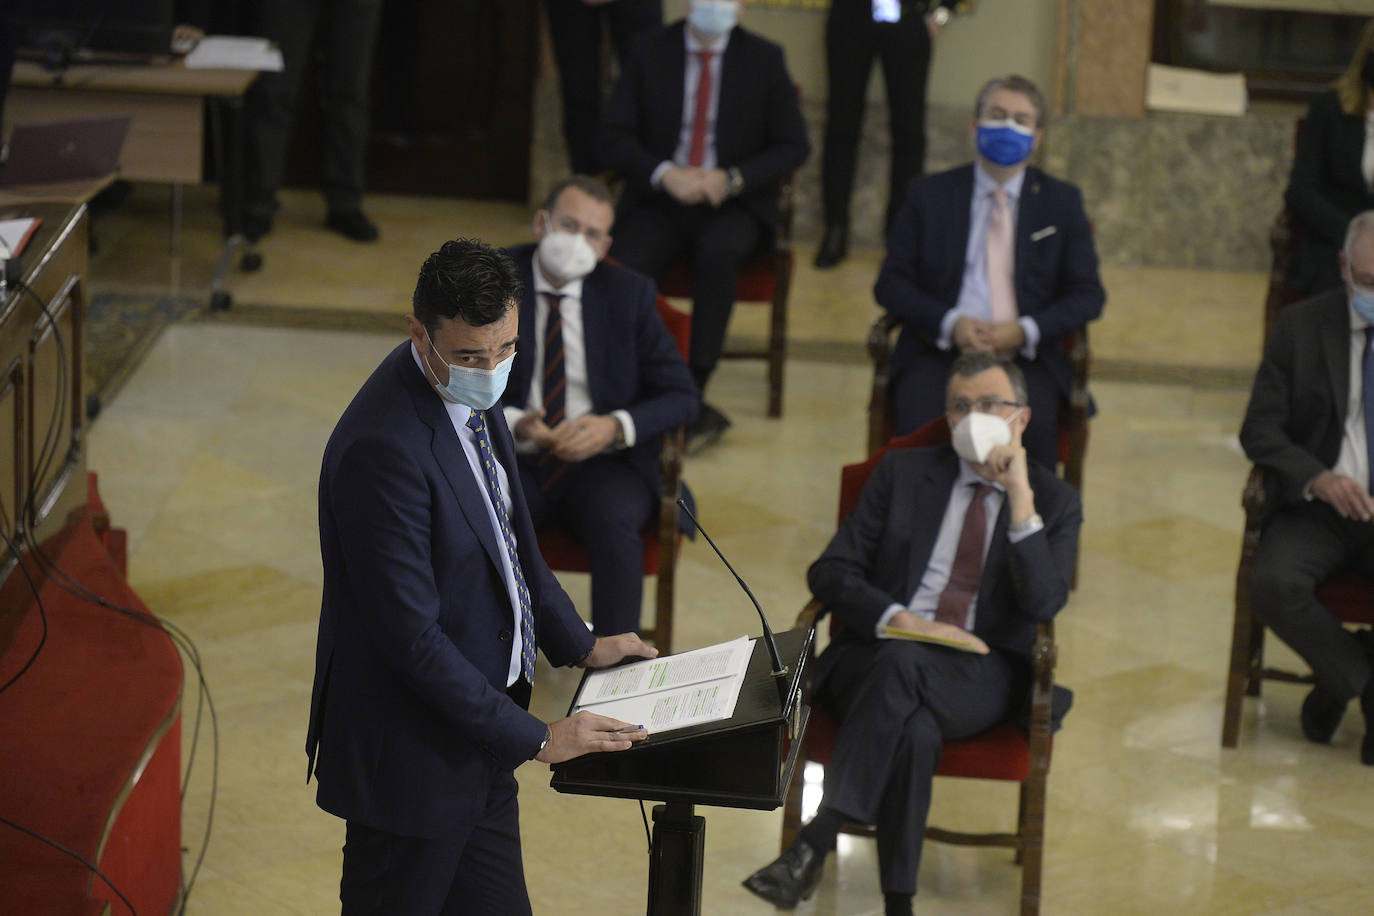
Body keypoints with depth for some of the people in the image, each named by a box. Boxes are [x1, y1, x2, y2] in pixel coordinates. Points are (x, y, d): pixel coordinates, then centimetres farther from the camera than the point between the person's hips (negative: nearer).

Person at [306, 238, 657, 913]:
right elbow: (410, 636, -26)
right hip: (411, 762, -9)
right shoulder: (382, 446, -28)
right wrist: (534, 737, -20)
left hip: (476, 750, 9)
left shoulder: (471, 392, 2)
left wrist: (578, 645, 15)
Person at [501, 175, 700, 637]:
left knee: (614, 522, -33)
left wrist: (615, 426, -18)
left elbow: (681, 396, 2)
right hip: (515, 460, 0)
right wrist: (511, 423, -22)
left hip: (603, 462, 0)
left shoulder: (629, 293, 3)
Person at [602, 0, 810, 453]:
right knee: (625, 267, -30)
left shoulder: (764, 59, 4)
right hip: (660, 198, 1)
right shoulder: (650, 51, 6)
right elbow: (615, 136, 2)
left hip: (733, 204, -1)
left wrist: (731, 179, -15)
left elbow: (793, 147, 3)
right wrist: (663, 174, -18)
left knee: (717, 252, -36)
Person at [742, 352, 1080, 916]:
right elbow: (830, 572, 7)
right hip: (878, 653, 1)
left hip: (980, 678, -1)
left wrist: (1021, 498, -12)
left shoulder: (1053, 501, 12)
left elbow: (1043, 603, -5)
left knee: (903, 663, -37)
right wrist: (900, 619, -11)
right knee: (914, 729, -37)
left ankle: (813, 847, -42)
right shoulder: (903, 474, 16)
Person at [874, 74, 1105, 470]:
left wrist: (1025, 331, -9)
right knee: (922, 424, -32)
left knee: (1032, 426, -32)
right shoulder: (929, 195, 13)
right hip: (940, 350, 0)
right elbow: (891, 283, 7)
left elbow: (1087, 294, 9)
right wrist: (950, 323, -12)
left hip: (1026, 356, 0)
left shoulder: (1061, 201, 15)